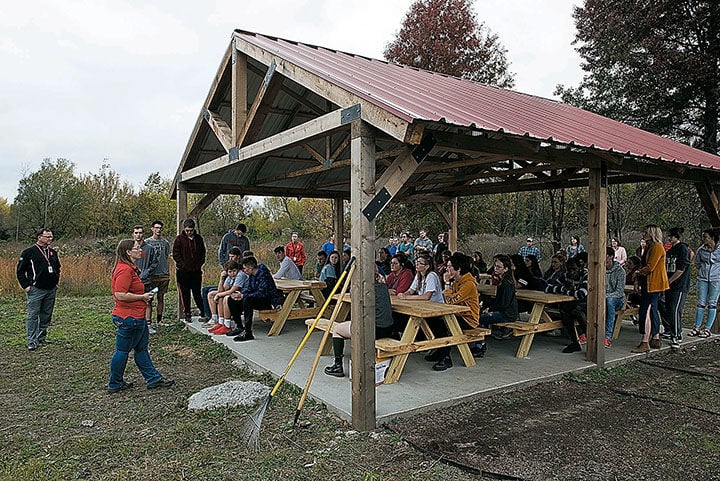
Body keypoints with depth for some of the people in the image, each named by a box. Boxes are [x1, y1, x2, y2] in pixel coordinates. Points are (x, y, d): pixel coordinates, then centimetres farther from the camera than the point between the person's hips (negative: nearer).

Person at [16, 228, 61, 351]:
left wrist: (56, 282, 17)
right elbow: (20, 270, -2)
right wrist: (26, 286, -7)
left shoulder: (53, 252, 12)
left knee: (46, 315, 11)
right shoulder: (29, 252, -4)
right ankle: (31, 341, -1)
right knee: (33, 315, -4)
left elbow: (58, 268, 26)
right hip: (36, 290, -6)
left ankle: (41, 337, 23)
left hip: (51, 290, 6)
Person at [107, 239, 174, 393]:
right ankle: (115, 384, 19)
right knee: (122, 351, 4)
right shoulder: (124, 269, -20)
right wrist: (142, 297, -18)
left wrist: (143, 296, 16)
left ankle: (153, 378, 22)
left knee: (141, 348, 15)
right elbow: (120, 295, -27)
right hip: (129, 318, -11)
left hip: (137, 317, 11)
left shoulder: (130, 268, 14)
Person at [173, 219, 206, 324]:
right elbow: (175, 254, -4)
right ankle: (187, 314, 10)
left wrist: (199, 264, 3)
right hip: (183, 271, -2)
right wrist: (183, 265, -11)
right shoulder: (179, 239, -3)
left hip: (196, 271, 2)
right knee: (185, 294, 3)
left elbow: (203, 253, 16)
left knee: (197, 293, 9)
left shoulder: (198, 238, 7)